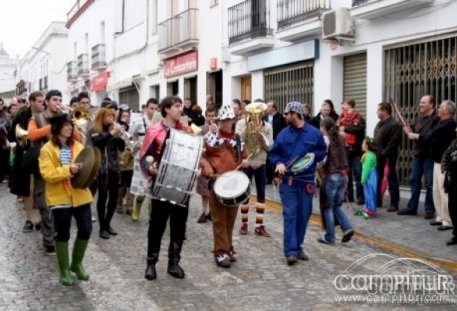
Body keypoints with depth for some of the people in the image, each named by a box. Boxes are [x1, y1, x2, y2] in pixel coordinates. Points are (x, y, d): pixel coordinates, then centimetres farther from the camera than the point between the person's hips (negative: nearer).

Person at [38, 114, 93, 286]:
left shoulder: (78, 146, 8)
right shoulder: (47, 149, -7)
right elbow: (47, 175, -15)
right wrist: (68, 170, -26)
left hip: (80, 195, 4)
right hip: (60, 198, -4)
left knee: (86, 230, 6)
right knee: (63, 234, 5)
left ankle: (77, 263, 27)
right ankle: (64, 270, 21)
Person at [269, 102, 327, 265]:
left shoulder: (314, 133, 2)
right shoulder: (283, 133, 4)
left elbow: (323, 151, 11)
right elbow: (273, 153, 9)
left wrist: (314, 155, -9)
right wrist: (278, 163, -11)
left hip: (306, 181, 1)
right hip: (287, 180, -1)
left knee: (303, 215, 8)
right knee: (290, 214, -6)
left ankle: (298, 247, 22)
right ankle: (291, 251, -7)